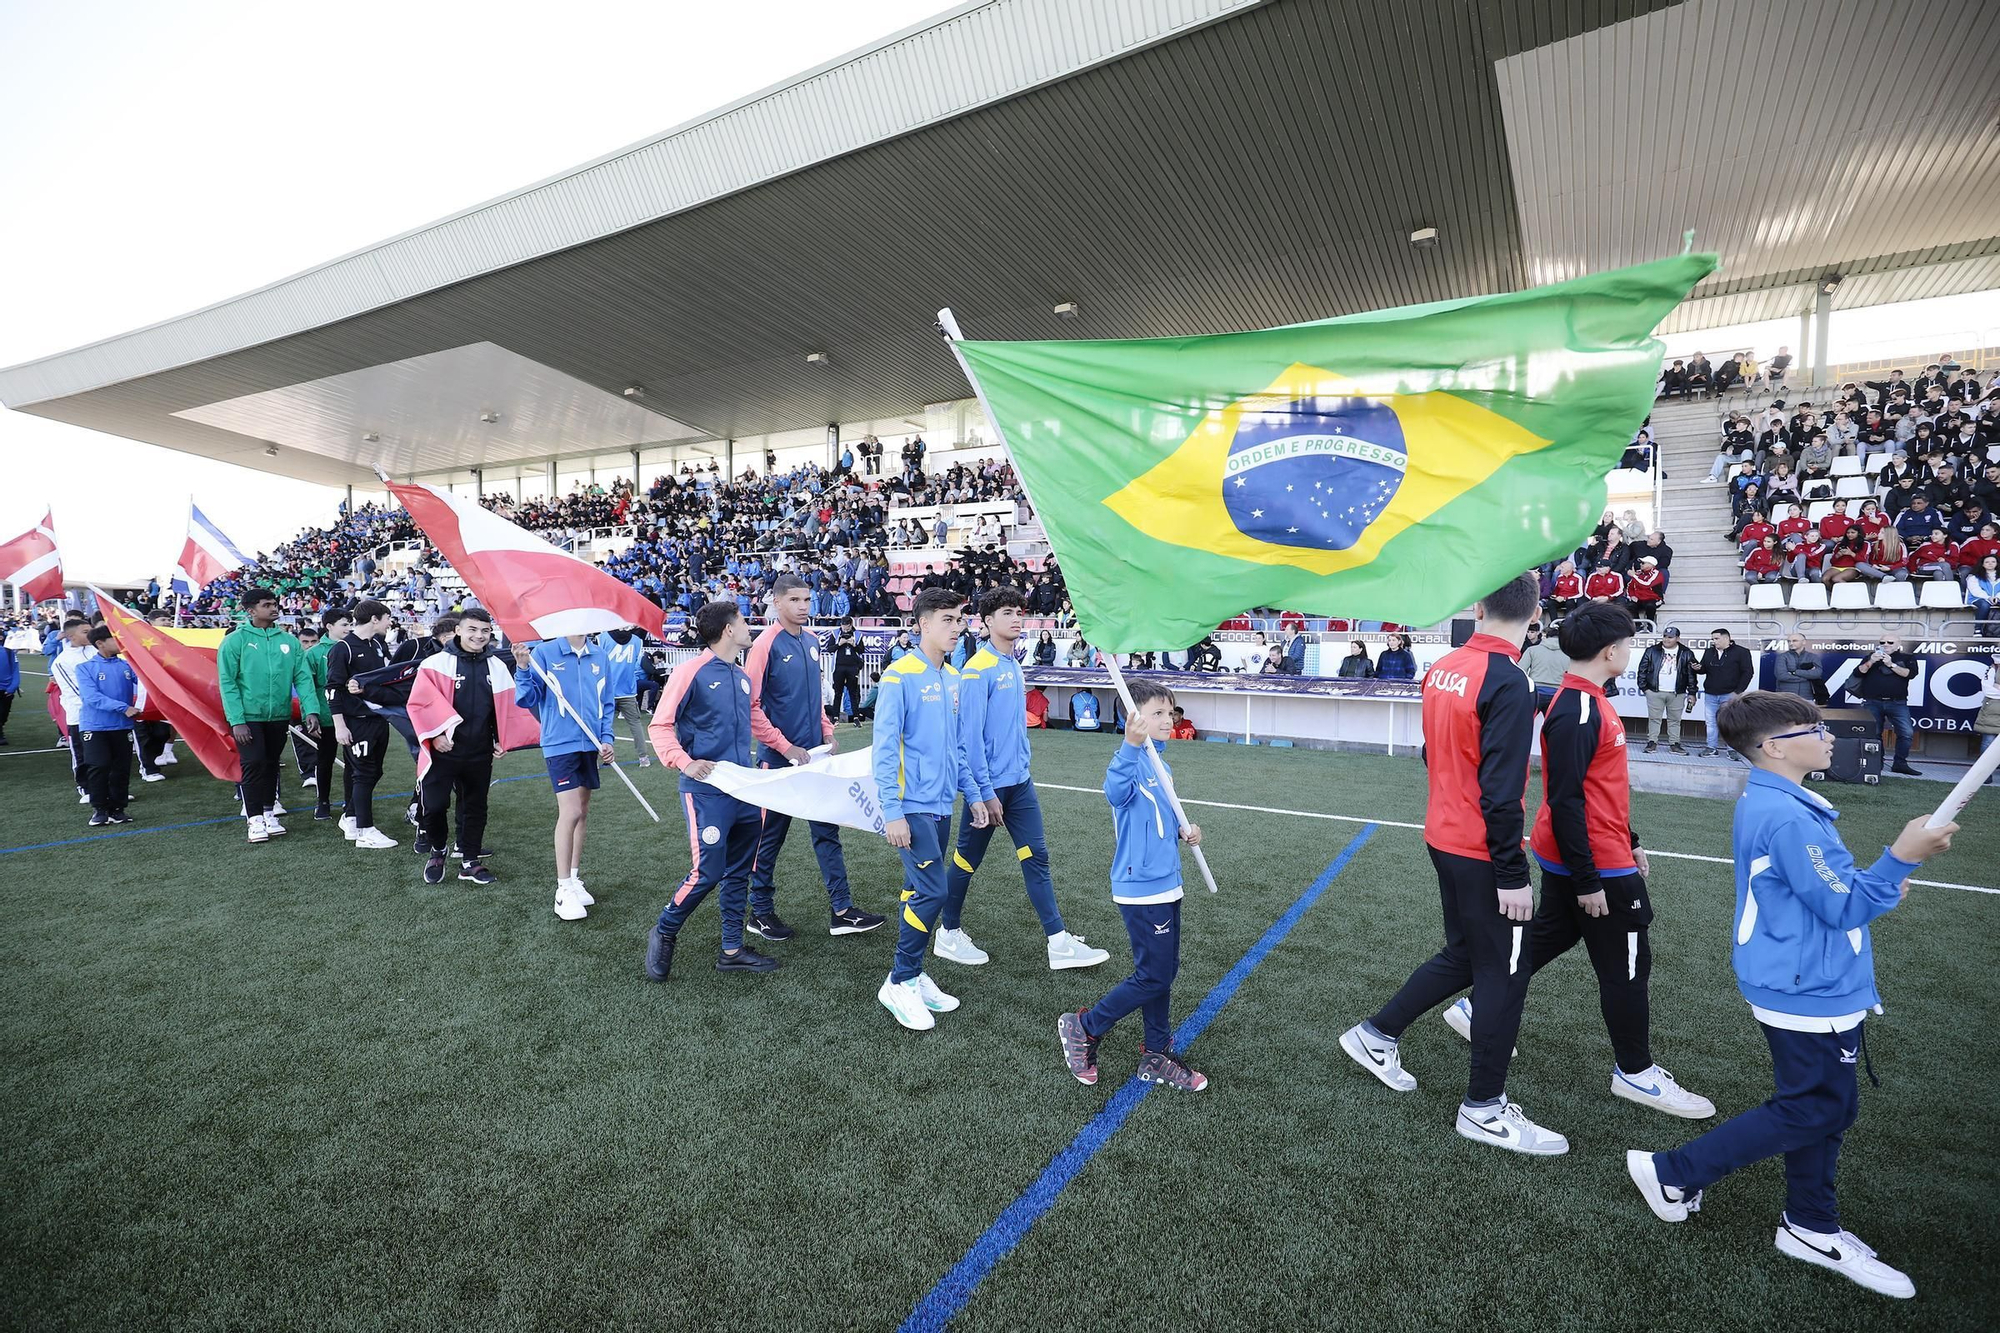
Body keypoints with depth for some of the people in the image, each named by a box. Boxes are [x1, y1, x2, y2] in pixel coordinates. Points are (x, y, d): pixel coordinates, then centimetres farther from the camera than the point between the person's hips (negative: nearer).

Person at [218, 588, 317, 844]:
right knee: (254, 763, -7)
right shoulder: (235, 641, -7)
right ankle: (255, 818, 5)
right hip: (248, 716, -4)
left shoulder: (289, 640, 3)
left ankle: (268, 812, 26)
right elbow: (227, 683, -9)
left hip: (279, 716, 4)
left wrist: (311, 710, -12)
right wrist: (236, 721, -15)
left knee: (271, 764, 14)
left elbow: (303, 677, 0)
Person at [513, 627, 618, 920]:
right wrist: (523, 670, -23)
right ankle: (564, 890, 2)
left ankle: (574, 880, 28)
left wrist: (607, 739, 2)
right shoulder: (544, 653, -7)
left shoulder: (599, 656, 5)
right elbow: (528, 700, -7)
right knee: (570, 813, -10)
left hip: (590, 744, 5)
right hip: (560, 744, -5)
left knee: (582, 812, 14)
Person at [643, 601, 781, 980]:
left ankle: (731, 949, 25)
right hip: (707, 791, -7)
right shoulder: (692, 670, -10)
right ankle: (664, 934, 20)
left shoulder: (742, 676, 12)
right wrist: (685, 763, -21)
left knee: (739, 872, 12)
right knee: (707, 872, -5)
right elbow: (661, 725, -9)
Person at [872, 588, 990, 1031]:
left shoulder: (953, 679, 10)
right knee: (932, 893, -8)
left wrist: (972, 794, 15)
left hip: (941, 806, 7)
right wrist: (892, 811, -18)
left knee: (919, 892, 14)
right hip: (912, 807, -7)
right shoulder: (901, 674, -12)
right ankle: (899, 983, 9)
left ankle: (912, 975, 26)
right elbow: (885, 747, -14)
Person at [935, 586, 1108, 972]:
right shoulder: (978, 670, -16)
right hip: (988, 785, -7)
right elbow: (970, 736, -18)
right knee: (967, 861, 8)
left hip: (1020, 783, 7)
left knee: (1036, 857, 6)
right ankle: (948, 934, 26)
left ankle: (1059, 942, 11)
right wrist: (985, 793, -18)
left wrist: (1024, 766, 16)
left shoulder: (1015, 668, 9)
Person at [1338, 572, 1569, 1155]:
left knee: (1462, 955, 23)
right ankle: (1484, 1109, 22)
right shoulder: (1508, 682, -21)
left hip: (1443, 838, 8)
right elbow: (1502, 788, -22)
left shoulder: (1442, 668, 3)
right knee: (1505, 973, 8)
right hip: (1483, 854, -8)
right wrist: (1513, 875, -16)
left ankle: (1375, 1035, 32)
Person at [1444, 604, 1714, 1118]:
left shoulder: (1590, 702, 8)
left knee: (1546, 939, 19)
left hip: (1568, 859, 10)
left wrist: (1629, 841, 22)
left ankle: (1477, 1010, 29)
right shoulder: (1576, 714, -24)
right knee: (1627, 964, 6)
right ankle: (1634, 1072, 23)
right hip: (1595, 865, -10)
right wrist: (1586, 879, -21)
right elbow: (1565, 801, -25)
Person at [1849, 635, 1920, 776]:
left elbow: (1910, 673, -6)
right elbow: (1858, 673, 1)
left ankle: (1900, 764, -2)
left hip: (1897, 703, 0)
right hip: (1873, 703, 0)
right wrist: (1871, 662, -13)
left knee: (1906, 732, -10)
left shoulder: (1907, 658, 10)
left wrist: (1891, 664, -15)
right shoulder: (1871, 656, 12)